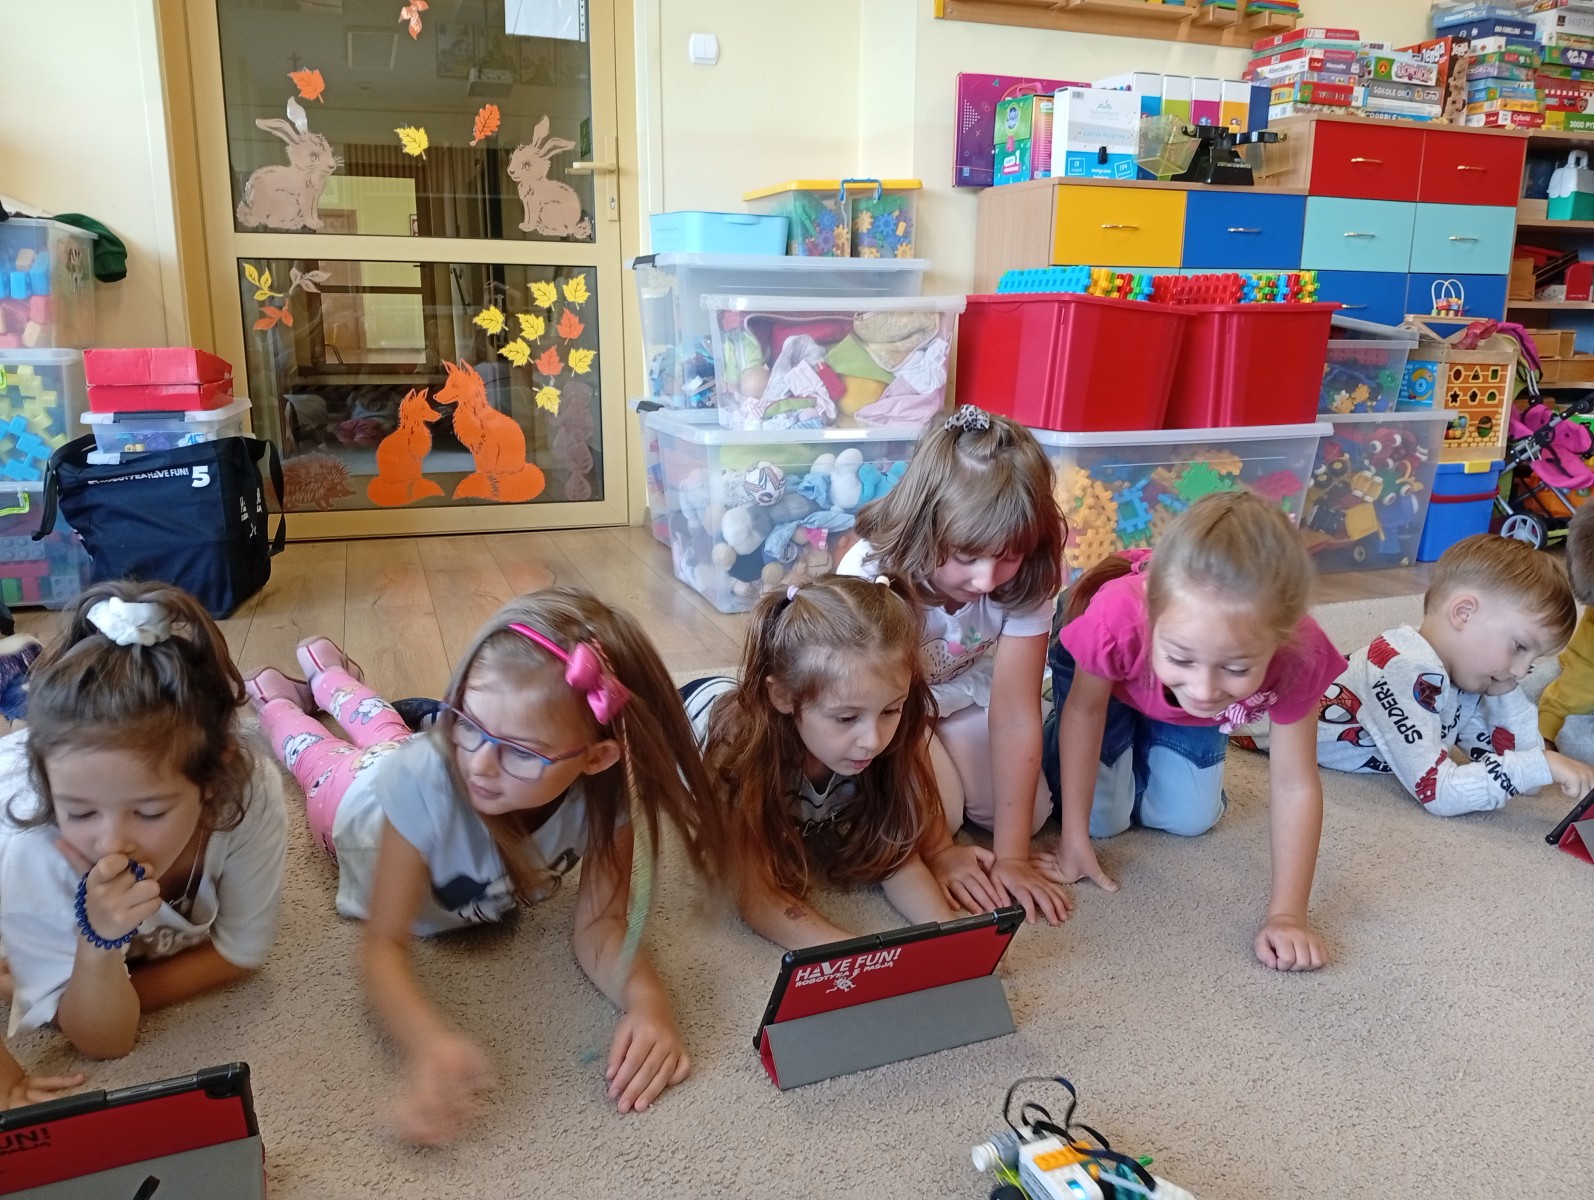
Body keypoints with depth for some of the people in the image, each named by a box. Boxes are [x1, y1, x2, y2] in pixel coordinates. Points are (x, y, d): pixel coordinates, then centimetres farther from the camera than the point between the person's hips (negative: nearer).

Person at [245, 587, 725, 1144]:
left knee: (388, 734, 36)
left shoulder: (608, 786, -44)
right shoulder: (423, 780, -52)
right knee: (321, 757, 33)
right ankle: (278, 696, 61)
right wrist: (430, 1043, -64)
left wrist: (647, 1000, -57)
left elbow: (599, 924, -36)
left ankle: (328, 675, 62)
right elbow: (384, 944, -44)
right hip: (362, 799, -2)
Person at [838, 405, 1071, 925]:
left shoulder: (1024, 584, -27)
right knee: (935, 814, -23)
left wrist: (1012, 855, -28)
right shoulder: (871, 575, -35)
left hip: (964, 690, 3)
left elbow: (1014, 715, -27)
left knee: (1029, 813, -9)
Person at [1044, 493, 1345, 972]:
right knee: (1104, 818, -4)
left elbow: (1295, 785, -27)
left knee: (1190, 819, 4)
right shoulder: (1116, 620, -47)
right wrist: (1075, 837, -18)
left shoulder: (1297, 657, -42)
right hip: (1102, 676, -2)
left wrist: (1287, 914, -27)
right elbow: (1084, 709, -25)